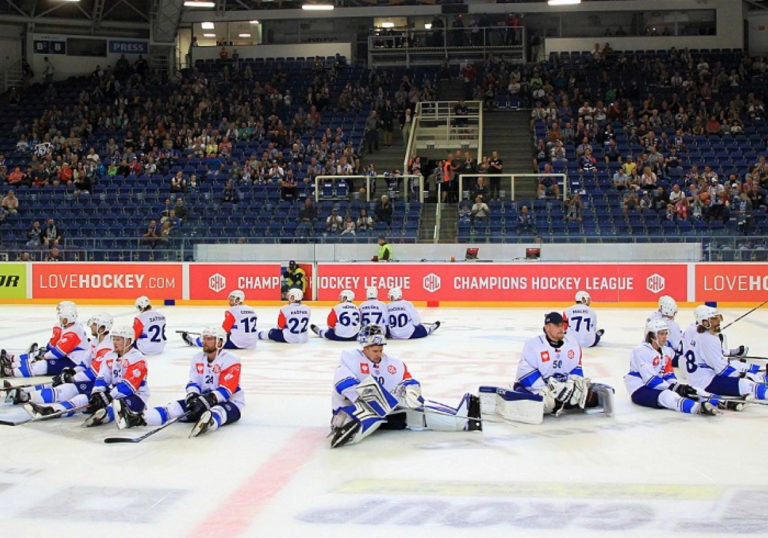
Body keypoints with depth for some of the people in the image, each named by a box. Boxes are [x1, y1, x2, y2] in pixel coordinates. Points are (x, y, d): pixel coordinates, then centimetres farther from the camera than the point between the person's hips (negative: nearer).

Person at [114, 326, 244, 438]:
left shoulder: (230, 360, -13)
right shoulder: (197, 358, 9)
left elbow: (225, 390, -22)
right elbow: (193, 382, 3)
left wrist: (208, 400, -36)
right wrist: (192, 396, -20)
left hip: (230, 402, -6)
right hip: (204, 399, 6)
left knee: (218, 411, -41)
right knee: (177, 407, -15)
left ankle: (209, 423, -78)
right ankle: (138, 418, -34)